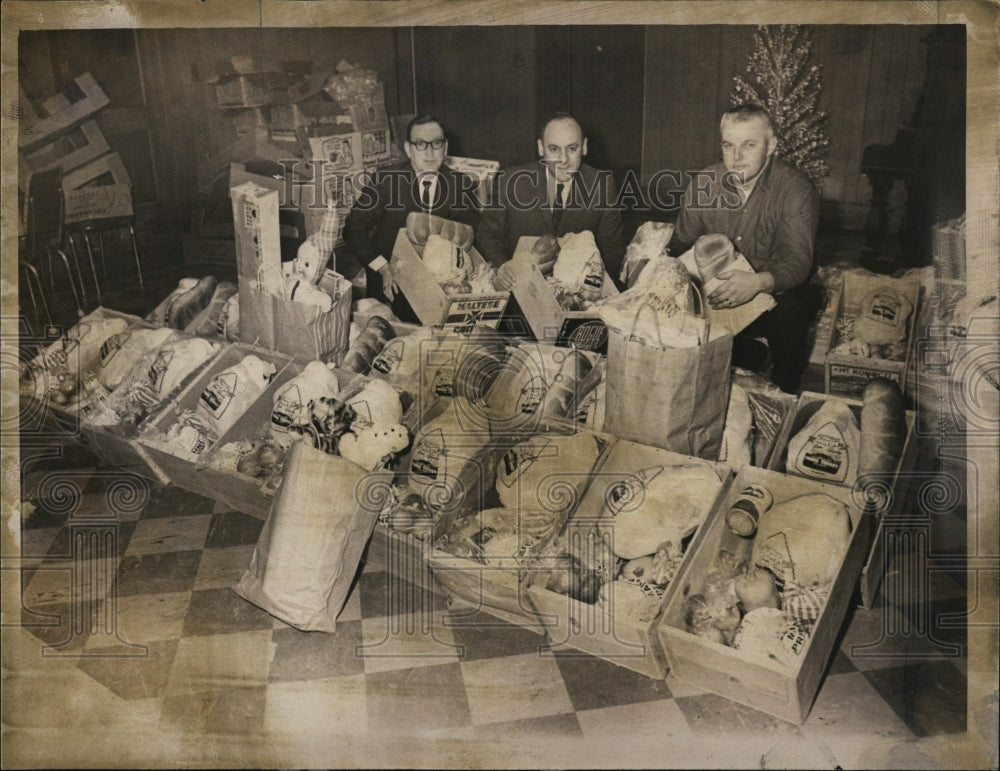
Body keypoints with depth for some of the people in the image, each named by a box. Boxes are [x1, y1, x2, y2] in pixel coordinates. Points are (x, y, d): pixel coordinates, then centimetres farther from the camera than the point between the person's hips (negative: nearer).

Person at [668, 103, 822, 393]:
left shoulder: (796, 189, -14)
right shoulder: (703, 183, -1)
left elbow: (797, 261, -24)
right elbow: (681, 245, 5)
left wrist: (759, 282, -46)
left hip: (775, 292, -3)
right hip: (715, 289, 3)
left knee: (790, 309, -36)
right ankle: (748, 354, 0)